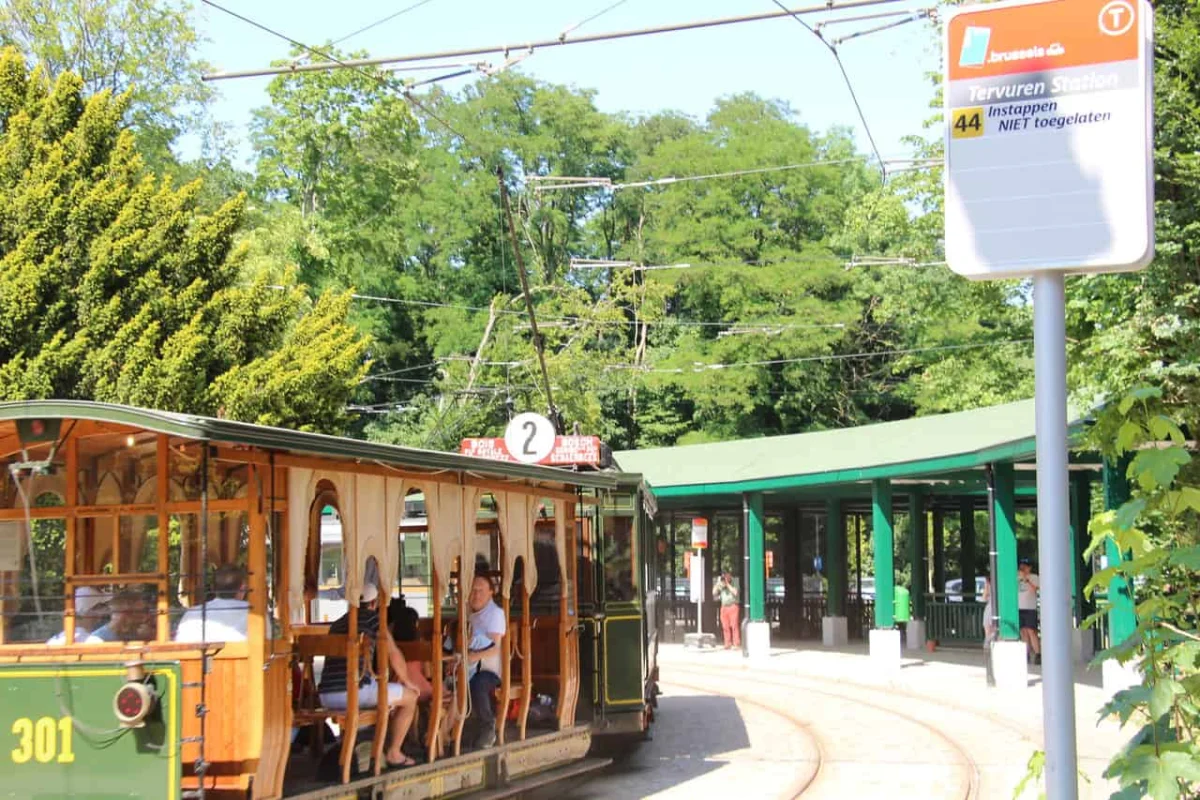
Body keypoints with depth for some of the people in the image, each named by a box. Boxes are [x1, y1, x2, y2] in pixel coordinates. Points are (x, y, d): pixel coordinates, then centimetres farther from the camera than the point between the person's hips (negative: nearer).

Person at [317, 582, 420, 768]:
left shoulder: (336, 624, 23)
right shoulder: (372, 618, 2)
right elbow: (393, 654, -2)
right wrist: (406, 681, 15)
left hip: (326, 696, 8)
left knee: (382, 692, 36)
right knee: (409, 696, 11)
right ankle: (393, 754, 13)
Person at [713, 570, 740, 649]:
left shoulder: (733, 583, 3)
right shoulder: (721, 586, 14)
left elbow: (735, 592, -14)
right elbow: (714, 592, 5)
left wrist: (727, 584, -11)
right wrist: (718, 583, -1)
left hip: (732, 606, -4)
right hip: (724, 607, 4)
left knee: (734, 625, -10)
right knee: (725, 626, 0)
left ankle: (736, 644, -10)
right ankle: (728, 644, 3)